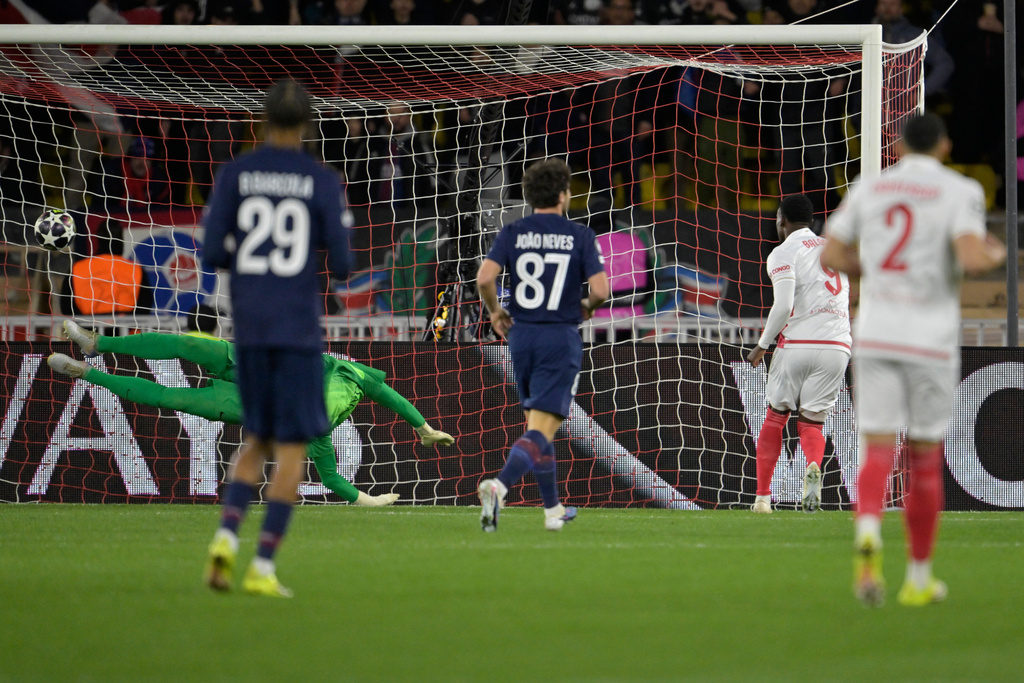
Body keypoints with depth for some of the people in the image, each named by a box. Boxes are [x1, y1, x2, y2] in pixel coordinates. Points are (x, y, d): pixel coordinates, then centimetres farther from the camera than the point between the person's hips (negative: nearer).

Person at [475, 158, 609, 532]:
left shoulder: (512, 233, 1)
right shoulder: (580, 236, -4)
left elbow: (485, 277, -12)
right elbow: (601, 289, -12)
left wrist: (495, 312, 7)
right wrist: (587, 306, 11)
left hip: (521, 335, 4)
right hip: (561, 339, -4)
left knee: (539, 422, 19)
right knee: (541, 429, -9)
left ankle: (553, 509, 26)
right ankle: (498, 485, -34)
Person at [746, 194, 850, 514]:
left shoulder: (784, 253, -2)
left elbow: (783, 306, -14)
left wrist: (763, 345, -2)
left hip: (797, 344, -4)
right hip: (837, 345, 4)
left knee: (775, 418, 11)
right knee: (811, 423, 8)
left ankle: (763, 496, 10)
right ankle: (814, 466, -26)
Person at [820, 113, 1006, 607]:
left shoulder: (868, 190, 7)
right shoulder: (960, 191, -5)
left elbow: (831, 256, 6)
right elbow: (972, 260, -19)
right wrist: (996, 256, 5)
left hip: (874, 338, 2)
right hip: (930, 342, -2)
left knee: (877, 453, -2)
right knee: (925, 456, 12)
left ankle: (868, 532, -35)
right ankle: (919, 579, 20)